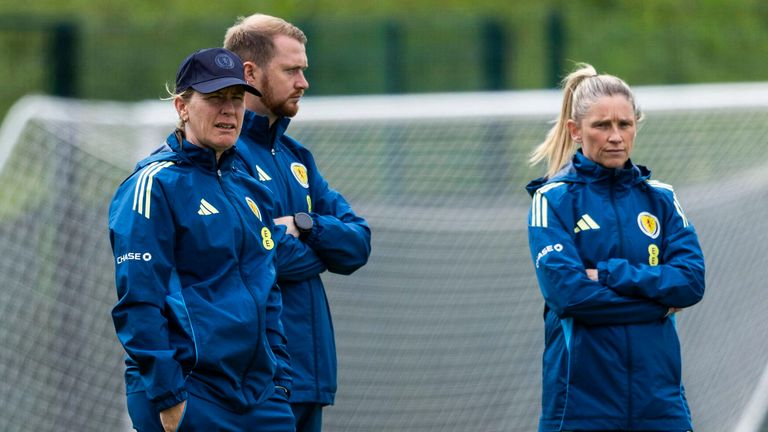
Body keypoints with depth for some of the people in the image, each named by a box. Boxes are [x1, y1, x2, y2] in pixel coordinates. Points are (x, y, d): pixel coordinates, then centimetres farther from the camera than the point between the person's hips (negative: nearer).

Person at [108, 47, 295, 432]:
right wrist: (167, 397, -18)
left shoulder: (250, 189, 16)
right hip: (189, 400, -7)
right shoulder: (156, 185, -8)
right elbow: (138, 302, -14)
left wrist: (279, 380, 13)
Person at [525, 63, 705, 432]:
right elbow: (565, 290, -13)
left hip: (658, 399, 3)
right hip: (581, 400, -3)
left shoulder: (660, 198, 11)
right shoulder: (553, 198, 0)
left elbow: (692, 281, -2)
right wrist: (657, 301, -8)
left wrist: (607, 274, -11)